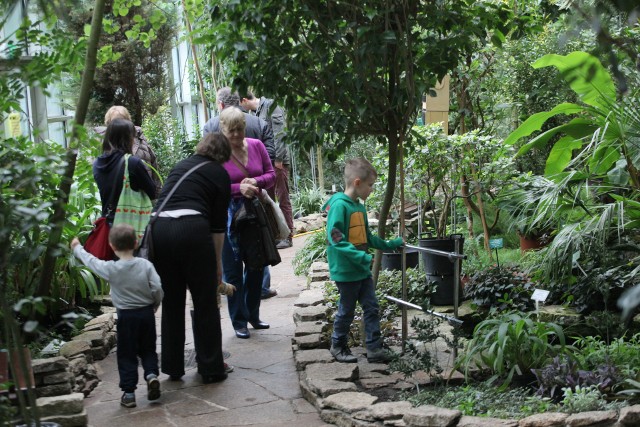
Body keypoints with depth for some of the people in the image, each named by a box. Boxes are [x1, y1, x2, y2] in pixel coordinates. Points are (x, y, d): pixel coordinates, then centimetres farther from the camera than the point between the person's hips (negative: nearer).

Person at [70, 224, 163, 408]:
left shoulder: (111, 269, -12)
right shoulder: (145, 265, -8)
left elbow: (91, 261, 3)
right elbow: (157, 289, -10)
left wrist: (77, 248, 21)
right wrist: (154, 306, 9)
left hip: (126, 316, -2)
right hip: (147, 313, 2)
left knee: (126, 354, 8)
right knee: (148, 349, 18)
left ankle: (128, 392, 9)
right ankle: (152, 374, -5)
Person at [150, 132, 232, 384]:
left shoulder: (181, 165, 26)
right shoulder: (220, 174, 13)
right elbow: (218, 223, 9)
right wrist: (218, 263, 17)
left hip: (158, 228, 5)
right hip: (192, 229, -5)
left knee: (171, 303, 17)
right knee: (205, 304, 8)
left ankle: (173, 368, 24)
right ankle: (211, 369, 15)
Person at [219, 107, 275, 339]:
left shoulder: (256, 145, 1)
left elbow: (271, 174, 3)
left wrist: (255, 182, -17)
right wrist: (239, 188, -27)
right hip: (229, 215, -5)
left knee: (256, 265, 13)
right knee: (233, 270, 2)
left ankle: (253, 314, 30)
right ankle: (239, 322, 13)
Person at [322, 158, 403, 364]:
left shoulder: (360, 207, 9)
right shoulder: (339, 205, -18)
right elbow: (335, 239, -24)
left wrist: (390, 244, 19)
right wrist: (362, 256, -28)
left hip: (362, 270, 8)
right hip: (346, 271, -8)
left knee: (372, 308, 8)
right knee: (346, 310, 7)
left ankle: (375, 348, 14)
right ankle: (338, 347, 26)